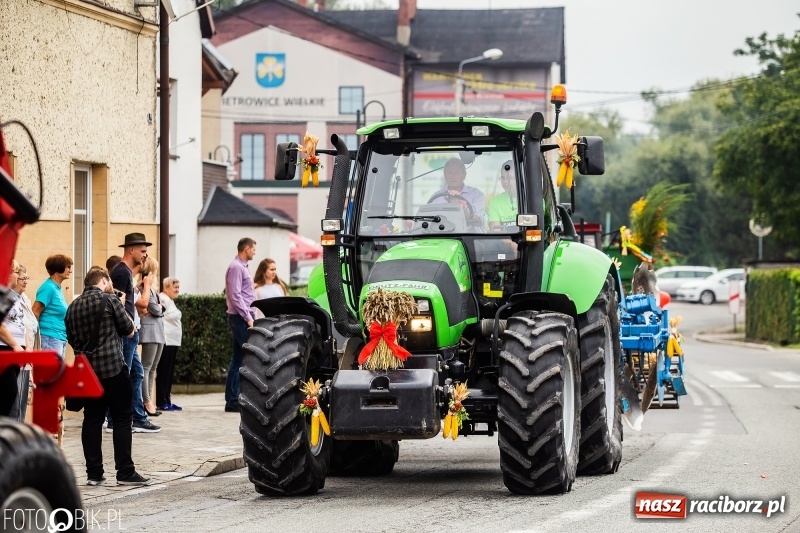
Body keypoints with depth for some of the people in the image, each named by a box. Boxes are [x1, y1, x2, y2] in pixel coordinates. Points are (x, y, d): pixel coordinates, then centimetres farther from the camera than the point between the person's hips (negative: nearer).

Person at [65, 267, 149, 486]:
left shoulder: (73, 307, 9)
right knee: (122, 419, -1)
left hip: (86, 369, 6)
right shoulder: (110, 301, -8)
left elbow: (72, 338, 14)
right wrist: (125, 313, 17)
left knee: (92, 420, 7)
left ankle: (94, 473, 5)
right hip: (113, 368, -6)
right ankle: (125, 472, -3)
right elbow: (129, 329, -1)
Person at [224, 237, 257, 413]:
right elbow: (235, 296, -18)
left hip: (244, 318, 10)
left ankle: (232, 400, 9)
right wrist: (248, 318, -19)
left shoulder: (241, 267, 20)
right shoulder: (236, 267, -11)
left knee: (238, 359, 8)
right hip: (241, 318, -10)